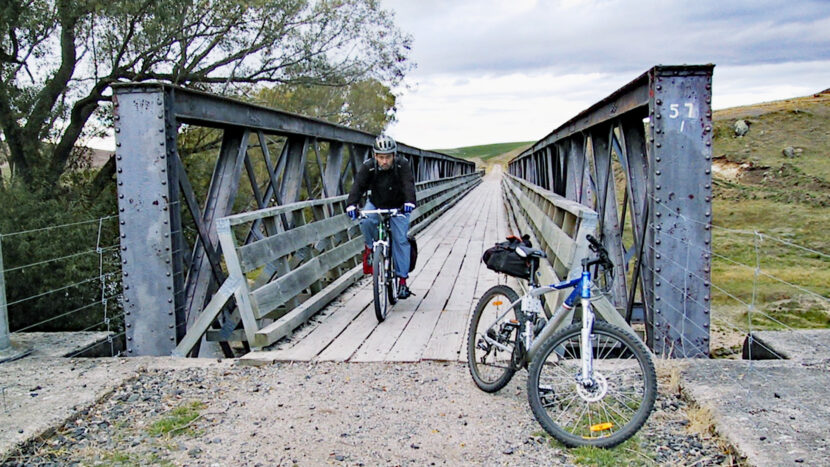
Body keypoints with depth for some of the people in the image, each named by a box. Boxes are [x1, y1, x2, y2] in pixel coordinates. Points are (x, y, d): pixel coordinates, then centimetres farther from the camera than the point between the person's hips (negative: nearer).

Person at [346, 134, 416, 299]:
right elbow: (358, 185, -32)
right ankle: (371, 246, 1)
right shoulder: (368, 167, -21)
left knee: (400, 240, -9)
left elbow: (408, 184, -37)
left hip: (398, 207, -1)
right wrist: (351, 204, -51)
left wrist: (409, 202, -57)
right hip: (375, 204, 1)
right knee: (365, 222, -30)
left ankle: (403, 279, 0)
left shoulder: (403, 165, -23)